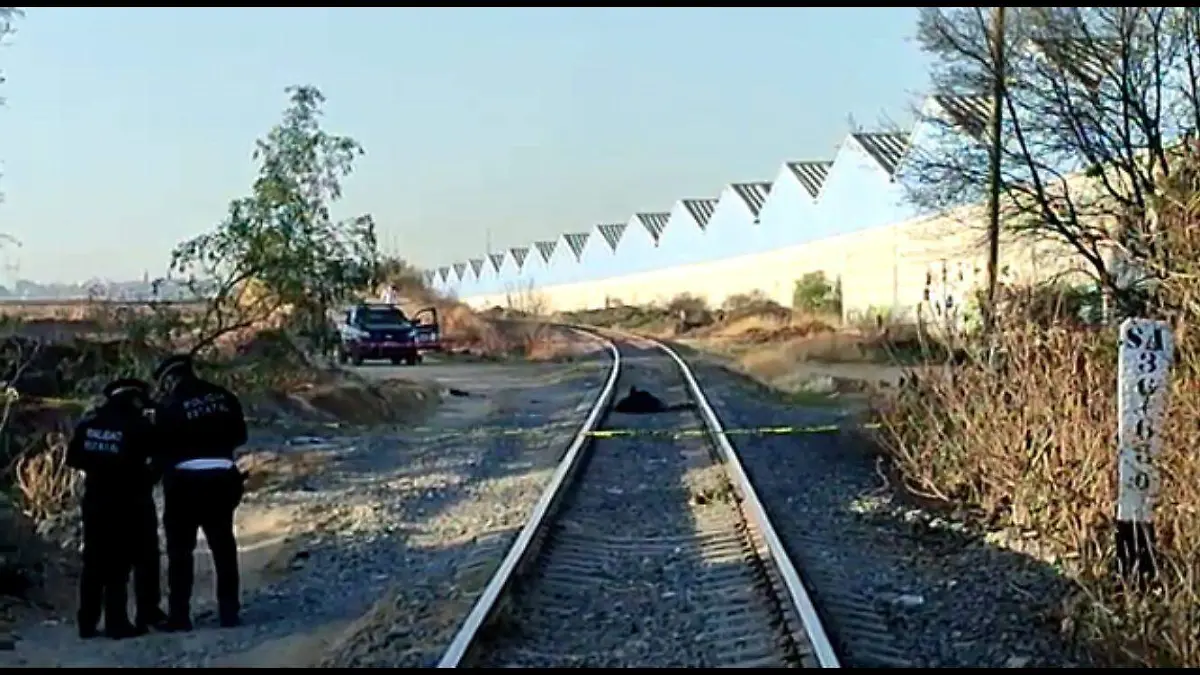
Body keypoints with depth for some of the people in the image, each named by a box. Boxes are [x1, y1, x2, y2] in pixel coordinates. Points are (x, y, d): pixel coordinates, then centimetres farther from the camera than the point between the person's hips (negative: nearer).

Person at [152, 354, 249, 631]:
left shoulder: (170, 406, -8)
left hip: (186, 480, -4)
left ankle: (179, 615, 4)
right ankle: (229, 611, 13)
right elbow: (240, 435, 13)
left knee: (180, 549, 6)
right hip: (222, 478, 4)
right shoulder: (224, 396, 5)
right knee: (223, 546, 12)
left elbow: (162, 446, -3)